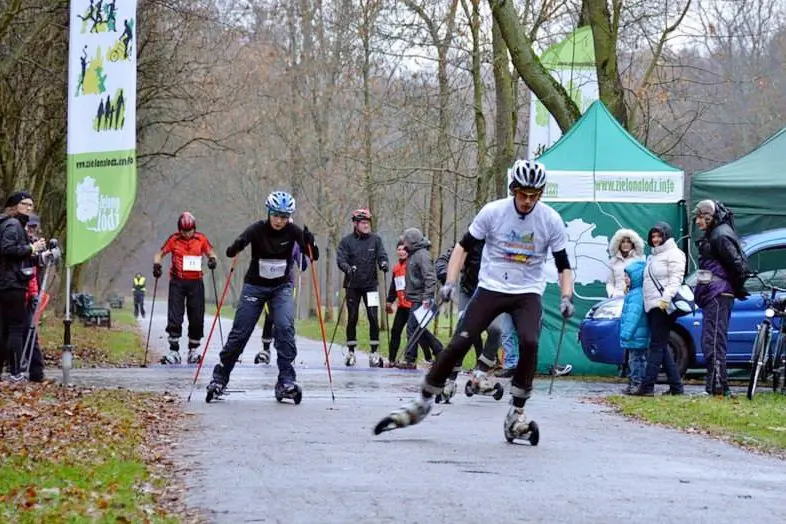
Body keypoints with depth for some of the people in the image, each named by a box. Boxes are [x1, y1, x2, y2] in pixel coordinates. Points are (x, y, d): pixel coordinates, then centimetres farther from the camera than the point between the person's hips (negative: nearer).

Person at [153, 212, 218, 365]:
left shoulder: (201, 239, 3)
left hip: (196, 282, 1)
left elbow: (211, 253, 9)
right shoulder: (174, 240, 0)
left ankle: (193, 350, 16)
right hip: (177, 282, -1)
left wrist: (212, 260, -14)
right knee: (174, 317, -7)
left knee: (196, 318, 3)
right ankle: (174, 351, -5)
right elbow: (160, 254, 5)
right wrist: (156, 264, -15)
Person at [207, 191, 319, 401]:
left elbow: (314, 256, -12)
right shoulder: (257, 230, -16)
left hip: (282, 287, 1)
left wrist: (309, 243, -33)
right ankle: (220, 378, 13)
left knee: (285, 328, -19)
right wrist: (237, 246, -44)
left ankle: (286, 382, -16)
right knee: (239, 333, -1)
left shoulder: (292, 232, -11)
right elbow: (231, 252, -21)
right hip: (255, 286, -1)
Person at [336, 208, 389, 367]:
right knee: (352, 319, 4)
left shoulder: (375, 240, 5)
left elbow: (381, 255, 0)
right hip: (353, 285, -1)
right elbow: (340, 259, -9)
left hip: (370, 284, 1)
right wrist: (347, 267, -30)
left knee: (373, 318, -7)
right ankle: (351, 353, 14)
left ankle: (374, 353, -2)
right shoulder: (347, 241, -1)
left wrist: (383, 263, -24)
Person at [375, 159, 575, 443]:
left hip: (528, 294, 0)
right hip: (490, 289, 0)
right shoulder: (493, 212, -8)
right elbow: (463, 246, 1)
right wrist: (450, 282, -10)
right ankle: (423, 403, 4)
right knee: (459, 343, -12)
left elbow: (563, 265, 2)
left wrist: (566, 297, -13)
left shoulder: (551, 220, -5)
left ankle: (516, 415, -14)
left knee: (529, 343, -26)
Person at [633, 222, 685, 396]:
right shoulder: (654, 256, 25)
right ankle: (676, 386, 11)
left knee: (657, 346, -12)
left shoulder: (673, 254, -4)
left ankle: (647, 386, -17)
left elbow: (675, 279, -14)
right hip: (652, 306, 10)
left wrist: (666, 298, -25)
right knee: (661, 347, 8)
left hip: (662, 307, -10)